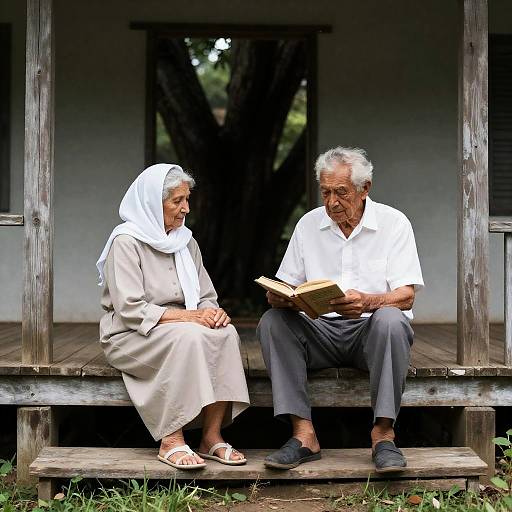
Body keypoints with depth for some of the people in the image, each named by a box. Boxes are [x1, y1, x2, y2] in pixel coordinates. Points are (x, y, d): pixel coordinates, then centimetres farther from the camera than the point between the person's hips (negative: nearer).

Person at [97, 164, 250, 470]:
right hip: (132, 337, -6)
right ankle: (171, 441, -29)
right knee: (189, 337, -35)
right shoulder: (126, 242, -8)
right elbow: (130, 310, -17)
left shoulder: (186, 243, 14)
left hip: (183, 330, 6)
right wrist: (188, 316, -23)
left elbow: (207, 297, 15)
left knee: (226, 333, -24)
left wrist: (214, 312, -10)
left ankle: (212, 435, -22)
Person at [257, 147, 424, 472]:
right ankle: (304, 435, -28)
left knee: (389, 320, -36)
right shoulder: (308, 225, 9)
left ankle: (383, 433, -26)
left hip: (372, 330, -3)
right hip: (322, 330, 3)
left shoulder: (393, 223, -1)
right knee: (272, 322, -23)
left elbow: (406, 296, -9)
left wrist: (368, 302, -31)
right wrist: (278, 297, -16)